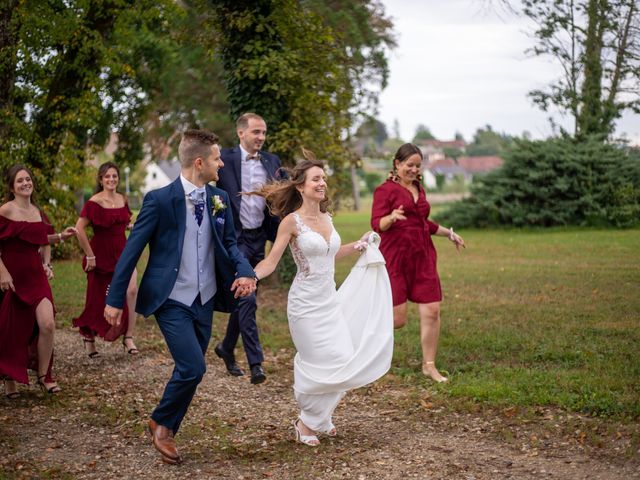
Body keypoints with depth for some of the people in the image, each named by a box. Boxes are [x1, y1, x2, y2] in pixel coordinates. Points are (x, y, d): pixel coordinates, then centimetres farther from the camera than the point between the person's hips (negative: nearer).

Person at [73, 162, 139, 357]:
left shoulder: (123, 200, 5)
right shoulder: (94, 203, -13)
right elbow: (79, 228, -20)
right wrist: (90, 255, -18)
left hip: (122, 253, 4)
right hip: (101, 256, -4)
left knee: (131, 290, -15)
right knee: (99, 299, 6)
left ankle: (128, 338, -8)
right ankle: (88, 336, 30)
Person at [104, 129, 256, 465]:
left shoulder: (219, 198, 3)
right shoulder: (160, 199, -13)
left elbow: (229, 243, 11)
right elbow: (132, 249, -9)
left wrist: (245, 271, -11)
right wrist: (115, 299, -8)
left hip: (205, 301, 6)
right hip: (172, 301, -6)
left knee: (189, 370, 11)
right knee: (193, 367, -15)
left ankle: (166, 430, 30)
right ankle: (161, 422, 11)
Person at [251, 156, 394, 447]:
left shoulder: (326, 218, 8)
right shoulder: (291, 221, -12)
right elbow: (270, 262, -13)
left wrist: (358, 246, 20)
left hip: (330, 301, 7)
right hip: (306, 304, -7)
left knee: (345, 362, 7)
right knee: (328, 365, -6)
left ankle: (319, 416, 28)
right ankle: (306, 423, 15)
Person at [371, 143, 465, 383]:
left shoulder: (419, 189, 17)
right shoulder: (385, 190, -5)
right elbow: (377, 224, -14)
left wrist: (449, 233, 30)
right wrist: (391, 217, -34)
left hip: (423, 258, 6)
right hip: (395, 259, -6)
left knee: (432, 311, -2)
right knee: (398, 319, -6)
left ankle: (429, 365, 10)